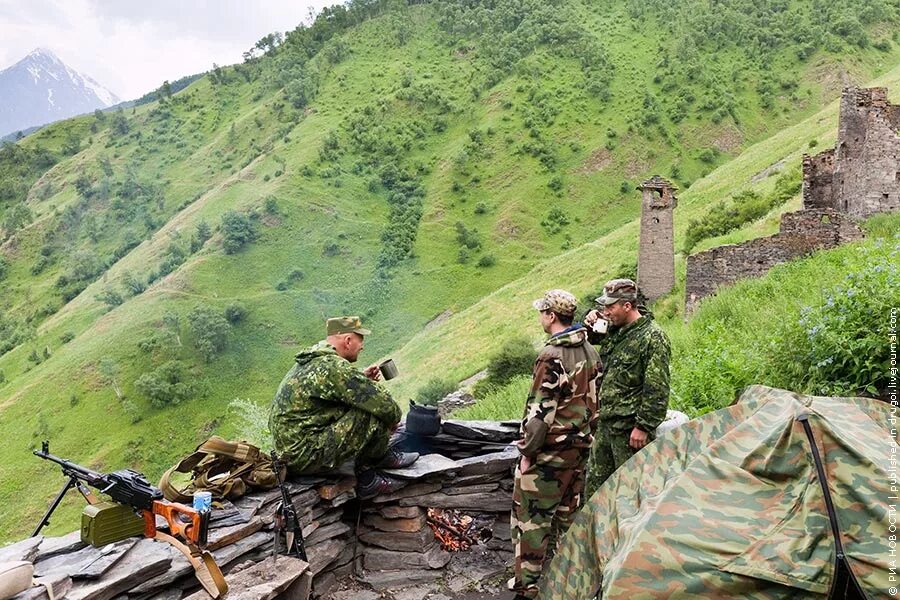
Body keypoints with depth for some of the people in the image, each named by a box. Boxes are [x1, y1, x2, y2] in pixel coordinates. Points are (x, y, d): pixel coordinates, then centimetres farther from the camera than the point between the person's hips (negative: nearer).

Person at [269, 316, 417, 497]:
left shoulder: (312, 360, 10)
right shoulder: (333, 366, -21)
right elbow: (380, 401, -22)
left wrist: (361, 377, 14)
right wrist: (395, 417, -1)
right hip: (305, 457, -11)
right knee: (374, 414, -16)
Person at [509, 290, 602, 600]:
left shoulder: (552, 356, -20)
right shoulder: (590, 351, 5)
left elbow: (540, 410, -21)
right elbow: (593, 398, 12)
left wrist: (526, 451, -12)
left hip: (549, 450, -8)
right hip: (580, 446, 8)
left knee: (531, 516, 2)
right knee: (566, 511, 18)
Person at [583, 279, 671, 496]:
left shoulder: (653, 337, -16)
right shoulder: (615, 330, 8)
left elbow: (657, 390, -19)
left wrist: (643, 427, -20)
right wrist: (590, 324, 7)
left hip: (629, 430, -8)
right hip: (606, 424, 9)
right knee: (595, 482, 18)